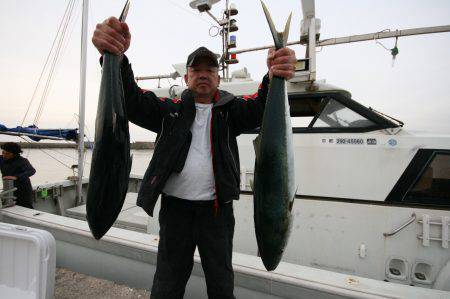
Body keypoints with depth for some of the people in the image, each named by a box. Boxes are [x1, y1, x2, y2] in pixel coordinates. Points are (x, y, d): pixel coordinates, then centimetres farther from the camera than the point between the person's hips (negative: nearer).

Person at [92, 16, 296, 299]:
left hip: (217, 209, 0)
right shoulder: (171, 110, 4)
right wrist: (117, 58, -30)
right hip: (175, 208, 1)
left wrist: (275, 77, -38)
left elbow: (259, 108, -16)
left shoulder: (230, 109, 3)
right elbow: (133, 101, -10)